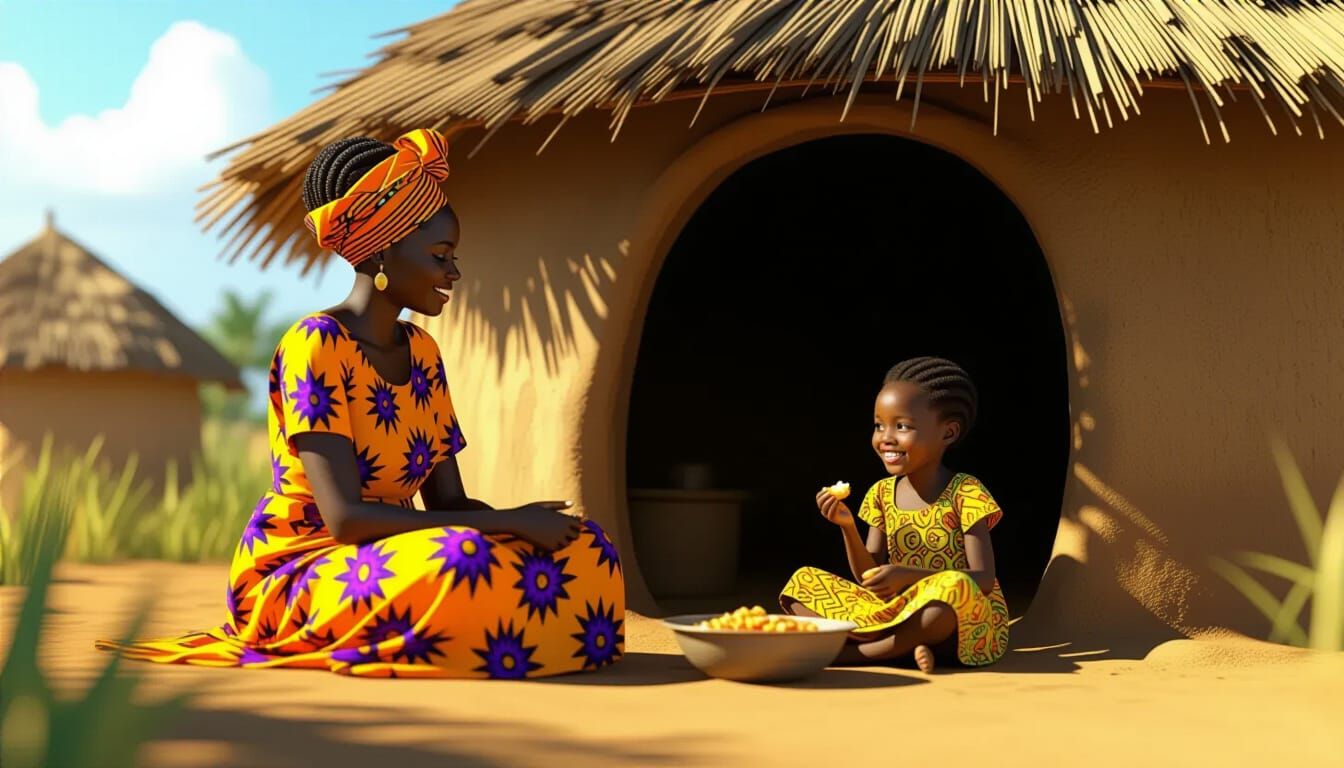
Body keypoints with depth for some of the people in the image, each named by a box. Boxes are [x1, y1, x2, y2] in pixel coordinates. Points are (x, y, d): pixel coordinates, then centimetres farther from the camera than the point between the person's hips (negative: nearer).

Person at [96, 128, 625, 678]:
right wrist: (505, 523, -25)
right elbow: (345, 517, -24)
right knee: (462, 561, -37)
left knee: (584, 547, -7)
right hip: (294, 571, -8)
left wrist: (523, 522, -15)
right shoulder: (314, 345, -15)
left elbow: (449, 500, 7)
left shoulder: (423, 353, 9)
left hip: (385, 559, 8)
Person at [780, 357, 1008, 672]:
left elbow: (983, 579, -15)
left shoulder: (965, 493, -8)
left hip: (959, 622, -5)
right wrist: (847, 527, -10)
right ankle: (904, 645, -25)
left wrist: (908, 575, -27)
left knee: (954, 588, -39)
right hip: (896, 611, 6)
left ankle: (850, 653, -27)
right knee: (803, 582, -5)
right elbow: (869, 577, 8)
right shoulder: (882, 493, 8)